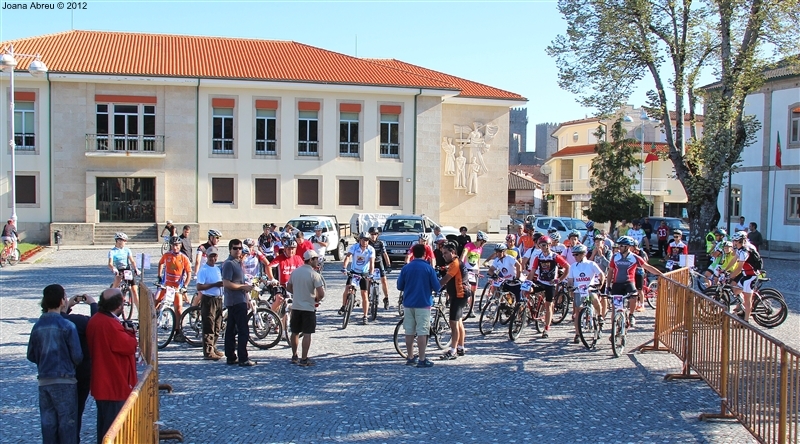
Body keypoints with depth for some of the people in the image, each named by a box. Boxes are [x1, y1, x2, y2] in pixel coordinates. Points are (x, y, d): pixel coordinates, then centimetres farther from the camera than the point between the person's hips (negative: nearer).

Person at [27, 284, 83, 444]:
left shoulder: (37, 326, 2)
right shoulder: (67, 326, -13)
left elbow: (31, 356, 8)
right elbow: (77, 356, -11)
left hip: (44, 381, 5)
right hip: (64, 381, -5)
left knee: (48, 422, 12)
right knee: (67, 422, 4)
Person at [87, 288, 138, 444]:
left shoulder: (95, 320, 8)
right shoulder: (110, 325, -24)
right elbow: (129, 346, -21)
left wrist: (125, 332, 1)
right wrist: (130, 333, -4)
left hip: (101, 383, 10)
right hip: (114, 385, -10)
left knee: (104, 422, 20)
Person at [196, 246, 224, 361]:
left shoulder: (217, 268, 15)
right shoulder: (203, 270, -9)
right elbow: (199, 287, -18)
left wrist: (222, 284, 7)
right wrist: (215, 284, -21)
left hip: (218, 299, 8)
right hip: (208, 300, -8)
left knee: (217, 326, 13)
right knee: (208, 327, -6)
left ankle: (213, 348, 24)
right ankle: (208, 352, -2)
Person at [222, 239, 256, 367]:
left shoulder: (238, 263, 18)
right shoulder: (229, 264, -12)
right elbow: (226, 284, -21)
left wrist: (248, 299, 21)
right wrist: (243, 286, -15)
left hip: (240, 301, 10)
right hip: (235, 301, -10)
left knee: (231, 330, 11)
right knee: (244, 331, -10)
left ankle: (231, 357, 16)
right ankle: (243, 359, -8)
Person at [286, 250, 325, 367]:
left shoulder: (295, 272, 4)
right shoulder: (314, 274, -15)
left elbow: (288, 287, 15)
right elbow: (321, 293, -20)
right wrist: (317, 299, 0)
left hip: (295, 307, 6)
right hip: (308, 308, -6)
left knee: (295, 332, 15)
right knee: (307, 334, 0)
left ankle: (294, 357, 27)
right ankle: (304, 360, 0)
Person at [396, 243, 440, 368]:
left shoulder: (406, 268, 1)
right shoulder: (428, 268, -7)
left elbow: (399, 286, 6)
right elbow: (436, 287, -6)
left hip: (408, 303, 3)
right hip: (423, 303, -3)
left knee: (409, 332, 10)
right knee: (422, 332, -2)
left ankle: (410, 357, 17)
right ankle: (422, 359, -1)